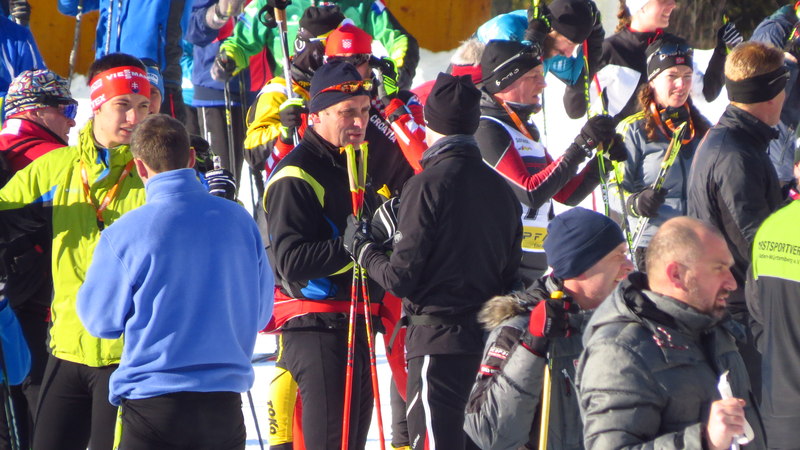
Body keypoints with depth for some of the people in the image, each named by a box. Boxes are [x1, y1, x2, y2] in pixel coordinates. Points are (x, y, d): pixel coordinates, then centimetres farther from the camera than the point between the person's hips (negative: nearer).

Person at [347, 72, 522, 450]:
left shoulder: (428, 184, -12)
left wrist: (362, 249, 4)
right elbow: (510, 275, 13)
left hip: (437, 339, -7)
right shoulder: (500, 188, 7)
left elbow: (401, 278, -13)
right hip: (489, 342, 7)